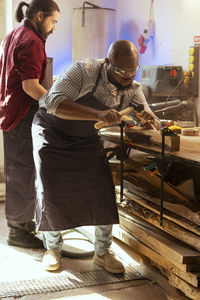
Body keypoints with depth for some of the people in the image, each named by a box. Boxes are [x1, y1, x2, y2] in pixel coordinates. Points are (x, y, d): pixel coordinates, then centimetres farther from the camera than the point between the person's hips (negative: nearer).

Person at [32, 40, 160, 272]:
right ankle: (53, 248, 16)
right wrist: (97, 114, -50)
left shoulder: (133, 90, -9)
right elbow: (54, 102, -40)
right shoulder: (84, 71, -27)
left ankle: (102, 253, 9)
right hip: (52, 131, -4)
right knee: (50, 191, -7)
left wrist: (149, 120, -30)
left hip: (86, 139, 4)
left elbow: (154, 124, -4)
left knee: (102, 190, -6)